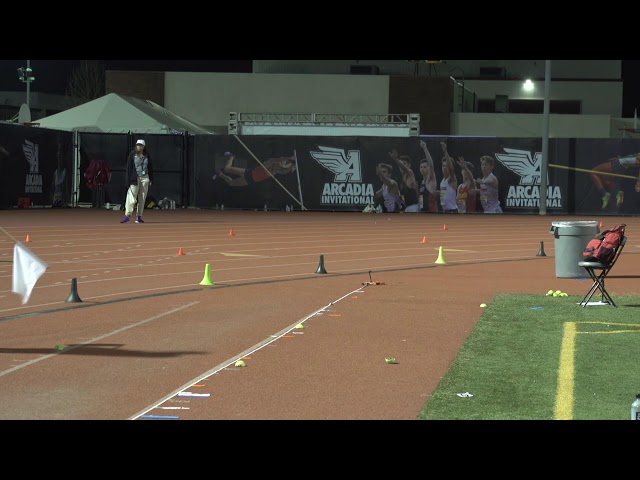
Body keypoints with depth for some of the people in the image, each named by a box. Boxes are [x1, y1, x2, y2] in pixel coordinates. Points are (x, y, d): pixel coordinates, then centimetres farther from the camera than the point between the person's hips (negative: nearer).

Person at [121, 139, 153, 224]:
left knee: (142, 199, 4)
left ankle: (139, 217, 10)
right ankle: (127, 216, -14)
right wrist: (129, 180, -8)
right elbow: (129, 168, -2)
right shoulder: (132, 155, 0)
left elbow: (150, 168, 15)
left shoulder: (147, 156, 9)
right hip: (135, 179, -3)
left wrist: (151, 180, 10)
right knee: (132, 198, -11)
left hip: (145, 178, 3)